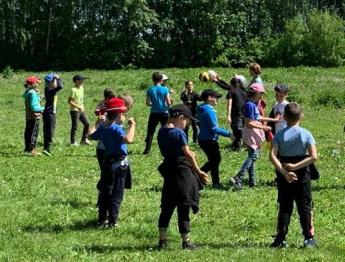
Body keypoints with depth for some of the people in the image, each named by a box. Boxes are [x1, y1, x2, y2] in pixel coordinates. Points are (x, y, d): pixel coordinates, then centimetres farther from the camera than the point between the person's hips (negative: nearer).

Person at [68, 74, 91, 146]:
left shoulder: (81, 87, 8)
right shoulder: (73, 90, -17)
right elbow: (70, 101, -20)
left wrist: (82, 106, 11)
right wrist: (78, 107, -22)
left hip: (81, 110, 8)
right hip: (74, 110, -8)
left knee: (87, 123, 7)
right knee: (75, 126, -2)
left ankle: (84, 140, 17)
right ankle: (73, 142, 7)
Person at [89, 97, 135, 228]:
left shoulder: (102, 128, 4)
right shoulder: (116, 128, -19)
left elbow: (91, 135, 22)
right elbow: (128, 139, -36)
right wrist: (132, 126, -24)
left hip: (107, 161, 8)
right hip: (119, 163, -8)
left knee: (104, 192, 15)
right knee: (117, 194, -1)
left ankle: (102, 218, 21)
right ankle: (112, 221, -1)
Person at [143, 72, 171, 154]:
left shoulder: (150, 90, -3)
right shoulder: (165, 89, -7)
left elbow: (147, 103, -2)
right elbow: (169, 103, -9)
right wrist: (168, 106, 13)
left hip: (154, 113, 1)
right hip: (164, 113, -1)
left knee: (150, 131, 5)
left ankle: (147, 149, -2)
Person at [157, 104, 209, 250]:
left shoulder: (161, 132, 6)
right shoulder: (179, 133, -15)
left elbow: (167, 151, 10)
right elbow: (189, 154, -10)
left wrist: (186, 154, 11)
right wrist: (199, 172, -1)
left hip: (169, 171, 7)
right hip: (182, 171, -7)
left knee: (167, 206, 13)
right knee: (183, 206, 0)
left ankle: (162, 239, 14)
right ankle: (186, 241, 5)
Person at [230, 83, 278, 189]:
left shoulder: (253, 104, 11)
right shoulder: (250, 105, -19)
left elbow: (257, 118, 23)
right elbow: (249, 123, -23)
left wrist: (273, 120, 26)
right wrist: (263, 127, -21)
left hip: (254, 134, 10)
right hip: (250, 134, -10)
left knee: (252, 156, 12)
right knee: (254, 155, -14)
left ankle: (252, 182, 17)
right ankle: (238, 178, -19)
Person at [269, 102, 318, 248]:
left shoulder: (279, 135, -5)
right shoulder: (306, 134, -7)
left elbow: (272, 156, -16)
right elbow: (313, 156, -17)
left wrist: (285, 172, -20)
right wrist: (295, 166, -18)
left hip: (284, 175, 1)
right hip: (302, 174, -1)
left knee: (284, 207, 9)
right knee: (305, 207, 8)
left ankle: (281, 238, 7)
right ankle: (309, 238, 8)